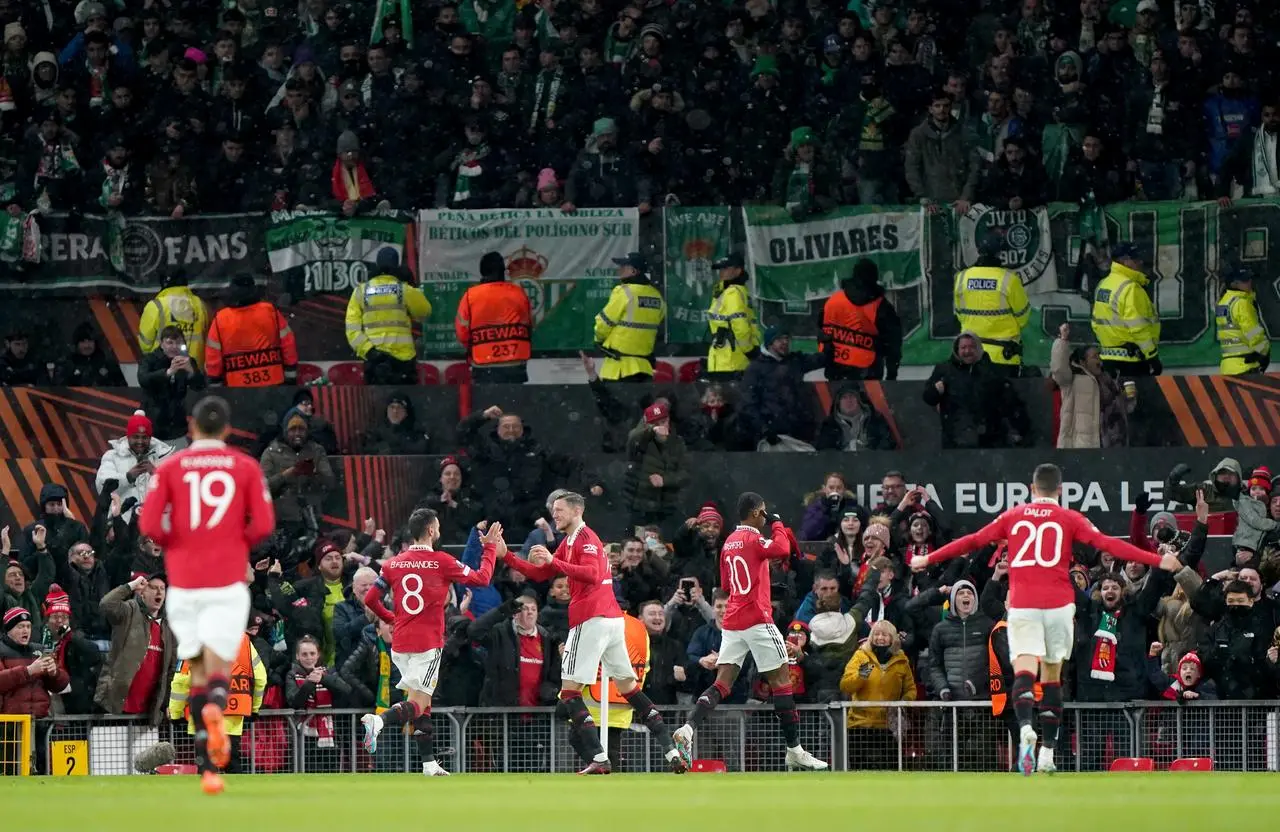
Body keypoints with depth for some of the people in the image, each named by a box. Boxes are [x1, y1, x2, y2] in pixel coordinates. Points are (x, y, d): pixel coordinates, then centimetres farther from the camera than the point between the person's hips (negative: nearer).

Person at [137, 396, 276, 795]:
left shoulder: (170, 467, 4)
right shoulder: (246, 467, 4)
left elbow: (149, 525, -5)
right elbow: (263, 525, -2)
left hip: (183, 581, 1)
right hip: (228, 580, -1)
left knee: (197, 670, 9)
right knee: (217, 665, -3)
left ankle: (208, 767, 5)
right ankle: (215, 707, -40)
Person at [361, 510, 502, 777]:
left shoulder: (393, 564, 6)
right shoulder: (442, 562, -6)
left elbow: (370, 599, 8)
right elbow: (482, 578, 3)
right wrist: (491, 548, 17)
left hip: (400, 644, 5)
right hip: (428, 644, -5)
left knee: (422, 704, 16)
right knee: (417, 703, -8)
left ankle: (429, 762, 15)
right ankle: (379, 721, -36)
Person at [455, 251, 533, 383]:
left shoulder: (470, 296, -6)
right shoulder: (518, 294, 3)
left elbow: (462, 332, 1)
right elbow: (529, 326, 15)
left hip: (484, 367, -3)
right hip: (515, 366, 3)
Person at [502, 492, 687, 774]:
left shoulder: (585, 538, -8)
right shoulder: (568, 542, 21)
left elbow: (591, 574, -24)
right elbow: (539, 574, 22)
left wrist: (553, 561, -27)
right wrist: (506, 557, 14)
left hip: (592, 621, -10)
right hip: (612, 620, 10)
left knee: (569, 691, -8)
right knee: (628, 687, 13)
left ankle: (598, 759, -17)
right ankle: (671, 750, 7)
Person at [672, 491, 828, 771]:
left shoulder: (729, 543, 16)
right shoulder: (754, 539, -8)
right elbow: (783, 549, -25)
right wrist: (776, 523, -8)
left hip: (731, 622, 7)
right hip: (757, 620, -7)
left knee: (722, 683, 2)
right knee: (782, 679, 1)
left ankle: (689, 727, -19)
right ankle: (794, 750, 3)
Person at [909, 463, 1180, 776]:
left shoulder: (1013, 517, 10)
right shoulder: (1069, 519, 6)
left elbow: (972, 541, 14)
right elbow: (1108, 544, -3)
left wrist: (927, 560, 25)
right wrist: (1158, 561, -2)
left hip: (1022, 606, 0)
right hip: (1058, 605, 0)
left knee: (1024, 670, -11)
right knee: (1052, 675, 13)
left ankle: (1025, 728, -41)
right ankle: (1047, 753, 13)